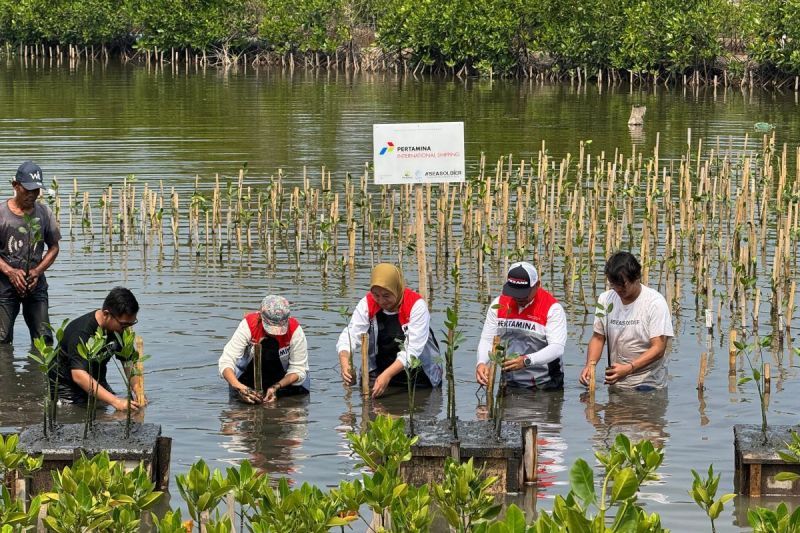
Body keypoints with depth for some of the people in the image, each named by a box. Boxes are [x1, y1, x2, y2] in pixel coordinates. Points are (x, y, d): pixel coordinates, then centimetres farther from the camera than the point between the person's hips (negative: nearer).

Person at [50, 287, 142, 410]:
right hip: (67, 385, -6)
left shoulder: (121, 328, -6)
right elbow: (79, 375, -39)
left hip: (97, 382, 6)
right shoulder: (81, 332, -30)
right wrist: (115, 401, -45)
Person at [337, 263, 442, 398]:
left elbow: (413, 350, -25)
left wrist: (387, 375, -36)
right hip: (378, 370, 2)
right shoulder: (367, 304, -7)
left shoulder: (416, 306, -19)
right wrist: (345, 363, -37)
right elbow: (351, 336, -15)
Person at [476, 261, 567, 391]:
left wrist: (527, 360, -35)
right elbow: (487, 340, 4)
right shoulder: (498, 304, 4)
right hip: (511, 383, 4)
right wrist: (482, 363, -18)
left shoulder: (552, 308, -10)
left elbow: (557, 348, -19)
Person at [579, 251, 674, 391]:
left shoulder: (655, 302, -10)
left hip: (648, 384, -4)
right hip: (615, 384, 4)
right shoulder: (605, 299, 4)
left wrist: (628, 368, -27)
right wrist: (590, 364, -10)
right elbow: (598, 337, 11)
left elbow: (658, 348, -14)